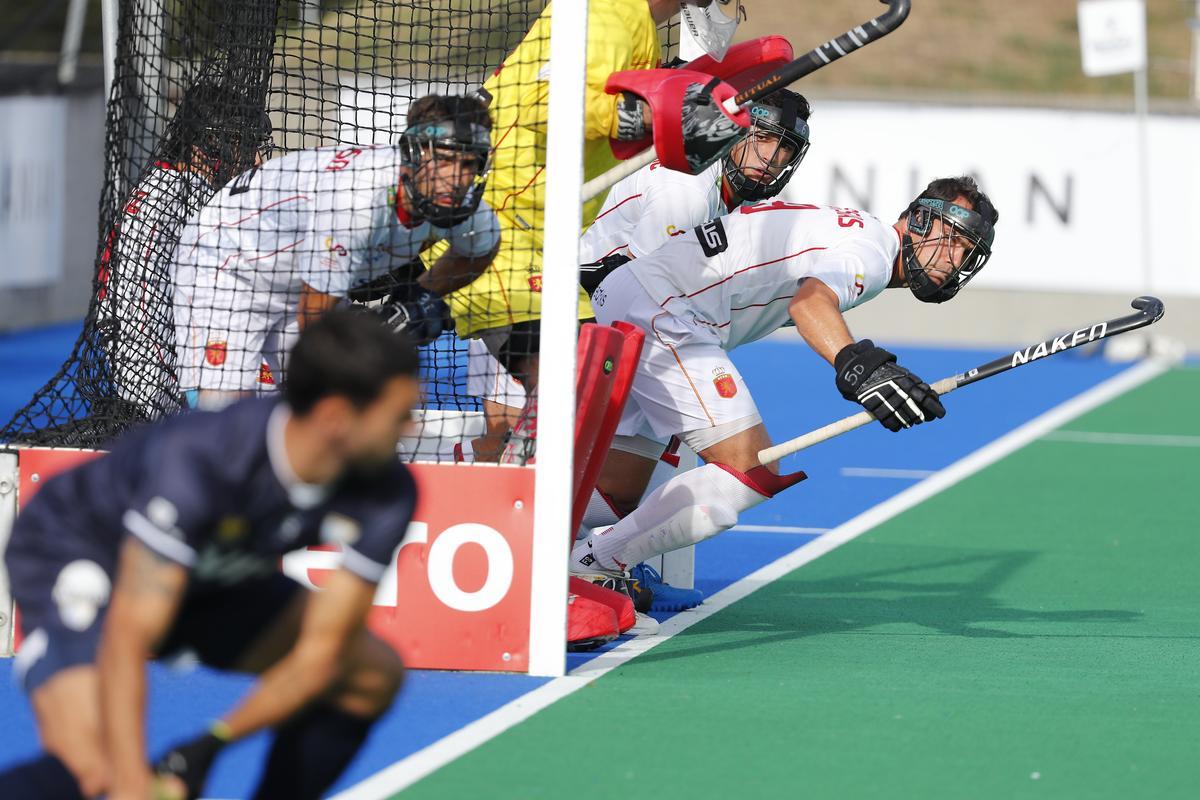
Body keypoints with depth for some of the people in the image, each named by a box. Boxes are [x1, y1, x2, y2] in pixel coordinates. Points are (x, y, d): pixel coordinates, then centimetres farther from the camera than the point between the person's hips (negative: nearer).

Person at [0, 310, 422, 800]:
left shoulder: (387, 493, -22)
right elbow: (126, 643, -38)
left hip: (213, 572, 7)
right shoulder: (195, 461, -38)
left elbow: (320, 652, -18)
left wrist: (209, 747, -25)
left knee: (373, 674, -4)